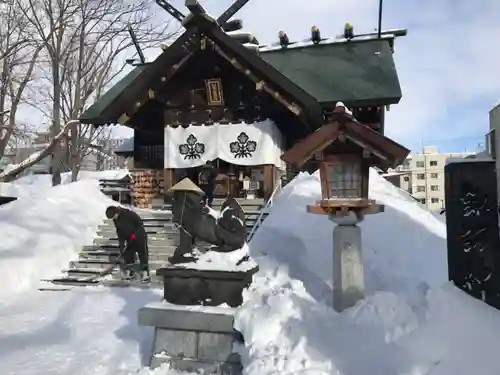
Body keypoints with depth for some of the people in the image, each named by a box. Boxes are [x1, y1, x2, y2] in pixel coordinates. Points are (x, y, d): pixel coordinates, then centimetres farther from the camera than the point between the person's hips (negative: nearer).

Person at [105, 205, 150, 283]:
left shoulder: (129, 214, -23)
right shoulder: (116, 220, 0)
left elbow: (140, 223, -17)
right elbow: (119, 232, 7)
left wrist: (134, 233, -21)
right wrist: (121, 244, 0)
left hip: (140, 237, -7)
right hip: (130, 239, 7)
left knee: (143, 255, -6)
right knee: (128, 256, 7)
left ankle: (145, 273, -1)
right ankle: (130, 273, 19)